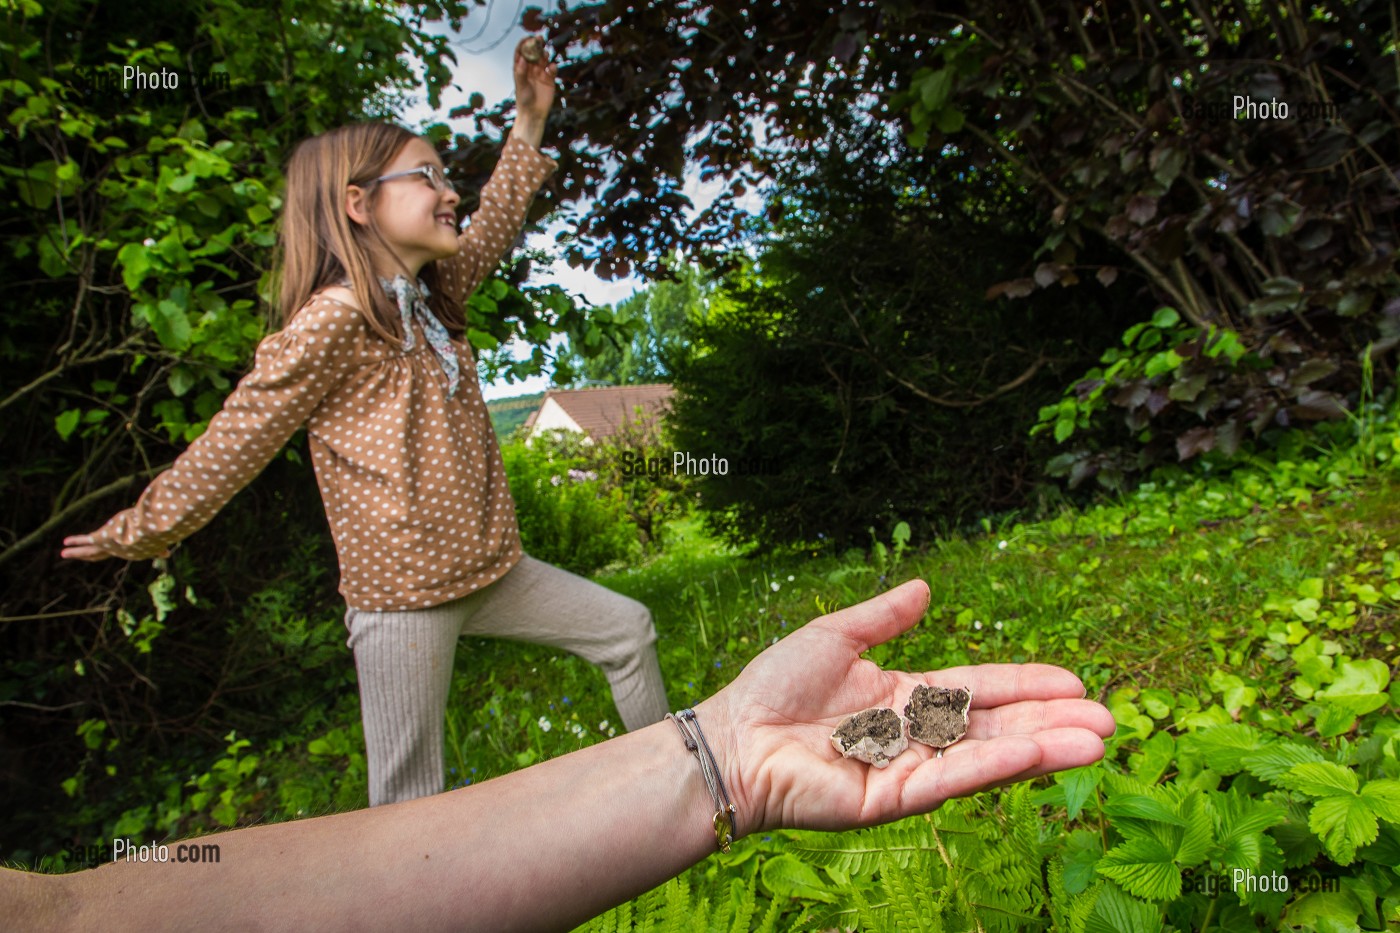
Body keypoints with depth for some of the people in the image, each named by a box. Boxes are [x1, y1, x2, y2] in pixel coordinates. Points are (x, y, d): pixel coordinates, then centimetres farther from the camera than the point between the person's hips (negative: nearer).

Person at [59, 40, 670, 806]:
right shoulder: (333, 319, -16)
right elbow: (239, 437, -8)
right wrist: (142, 530, 2)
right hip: (400, 592, -8)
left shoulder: (432, 294, 8)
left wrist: (529, 122, 25)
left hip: (490, 570, 9)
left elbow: (491, 228, 24)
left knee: (626, 629, 14)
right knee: (410, 800, 3)